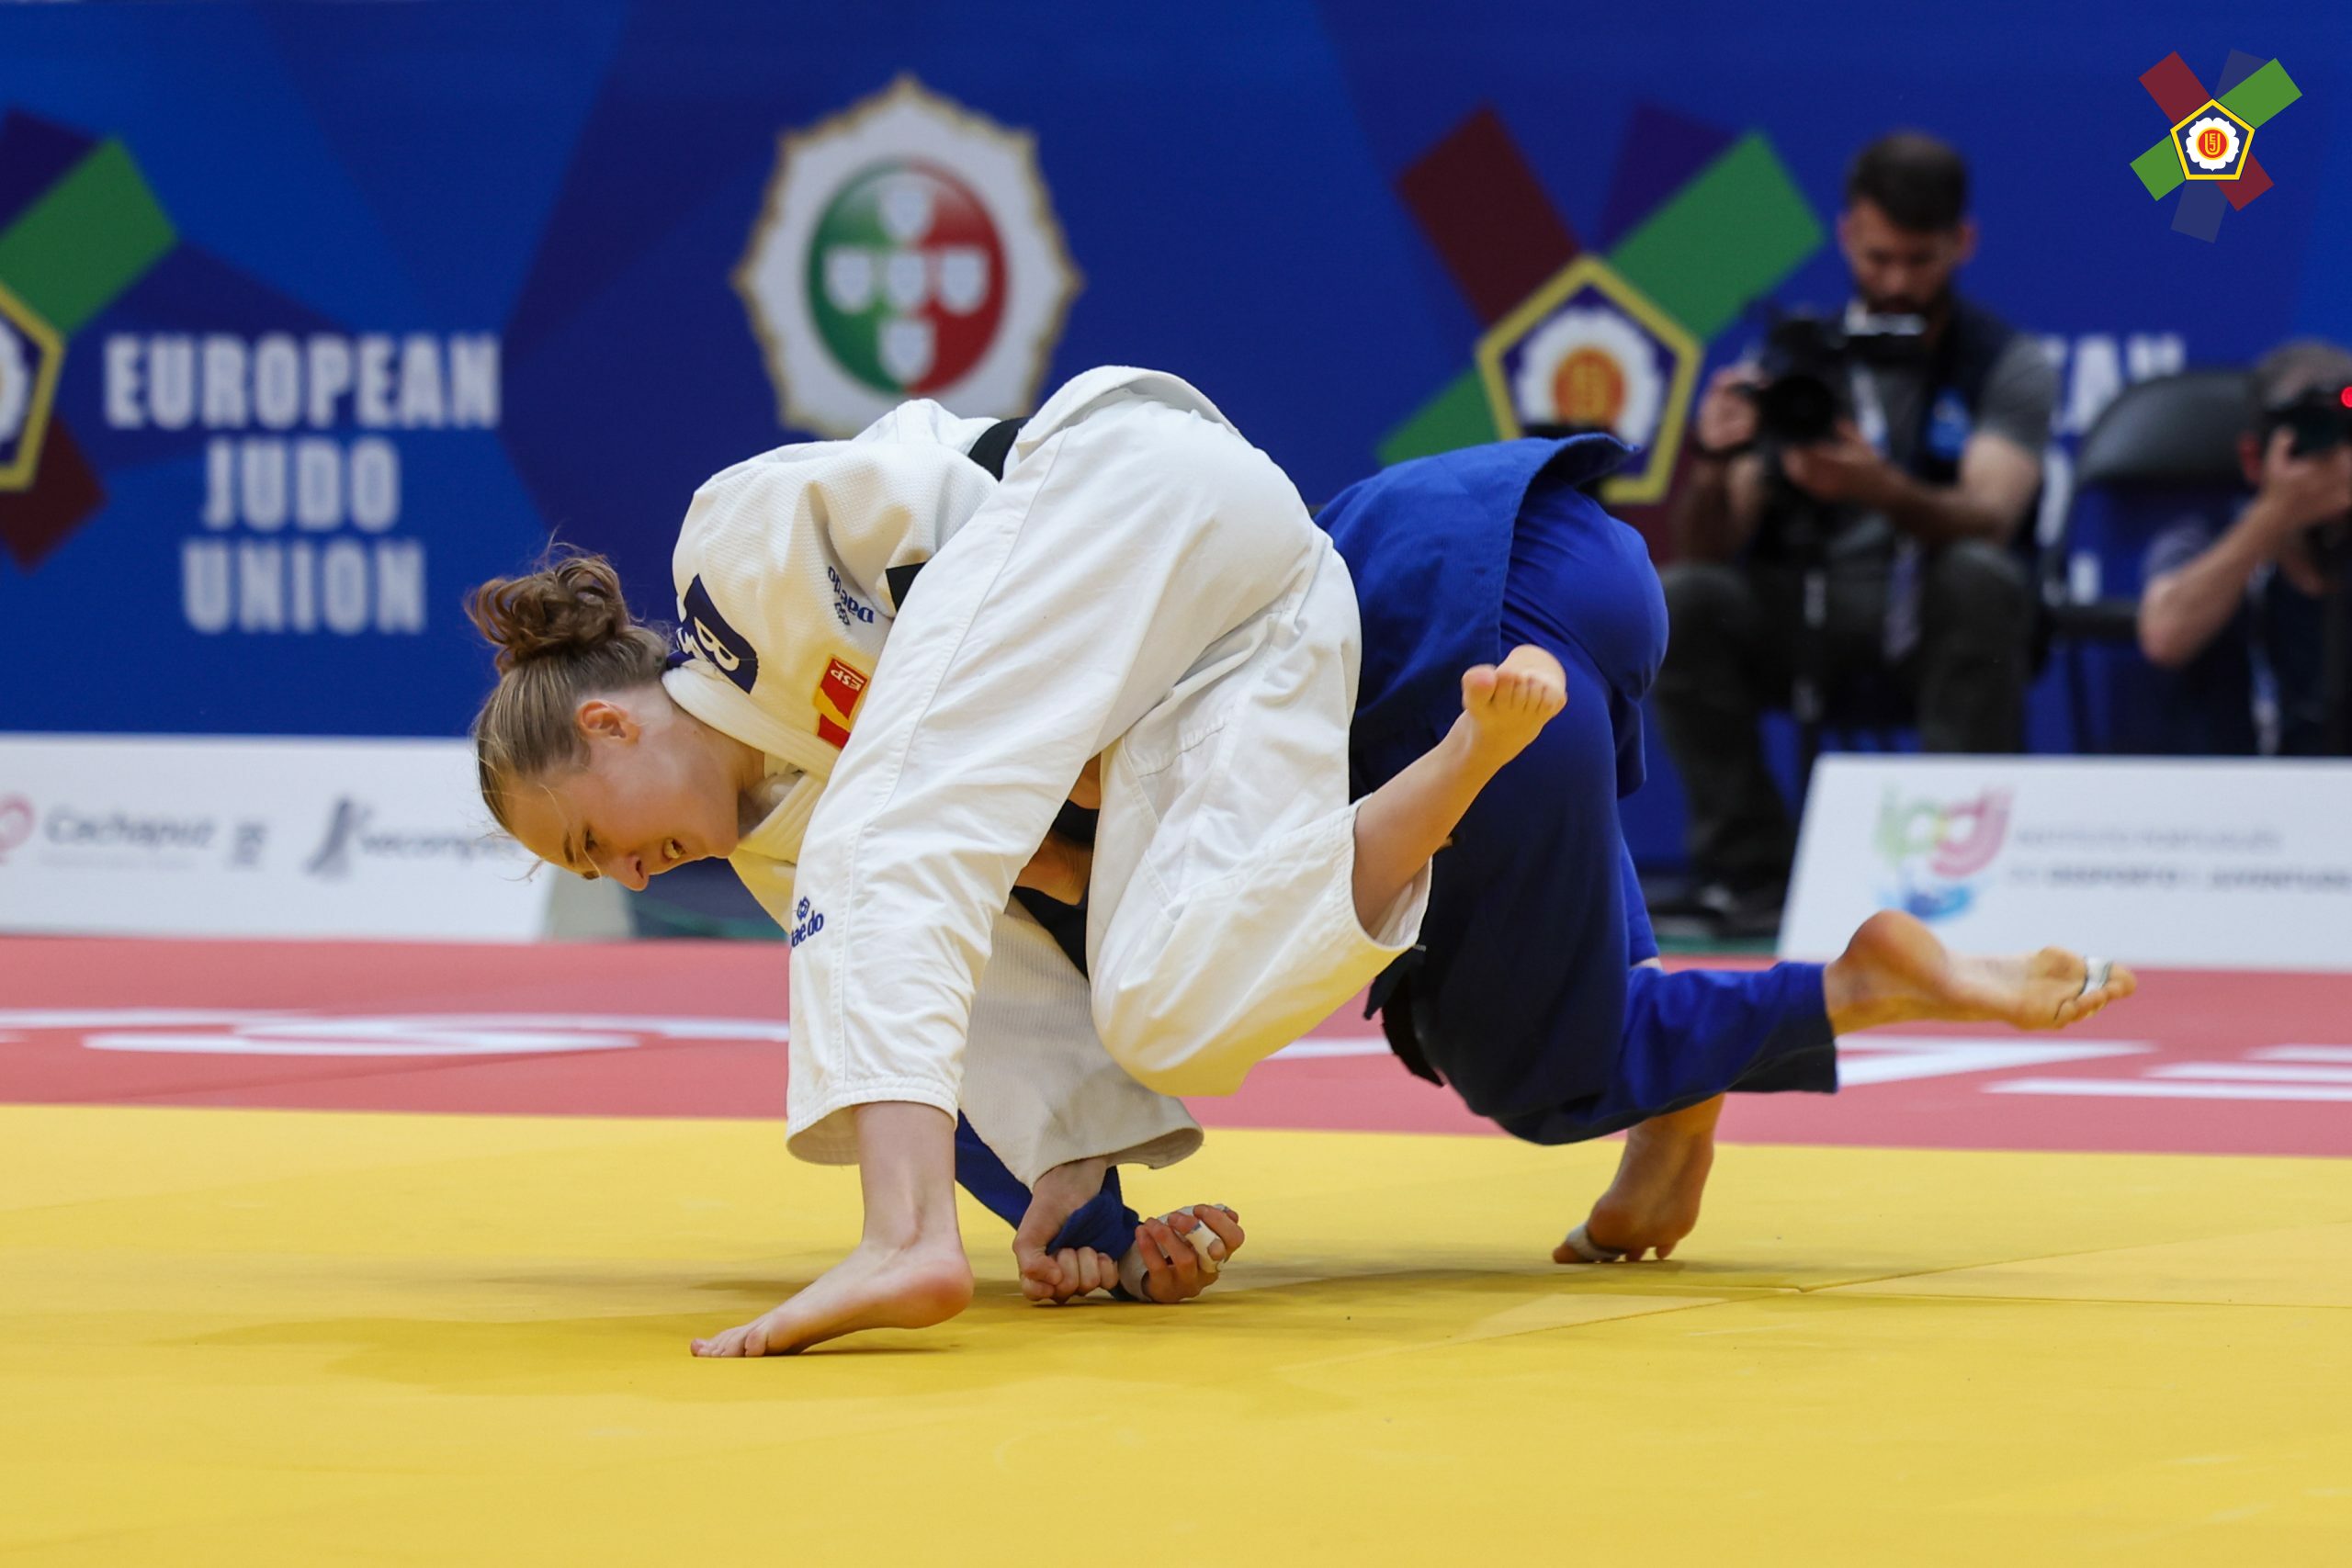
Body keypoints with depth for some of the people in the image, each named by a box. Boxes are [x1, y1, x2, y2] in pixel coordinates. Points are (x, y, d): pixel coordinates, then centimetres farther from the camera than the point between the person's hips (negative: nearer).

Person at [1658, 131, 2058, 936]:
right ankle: (1749, 873, -18)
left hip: (1936, 629, -2)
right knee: (1686, 599, -27)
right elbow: (1707, 547, -5)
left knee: (1982, 577, -35)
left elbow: (1986, 519, -21)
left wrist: (1880, 486, -43)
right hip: (1806, 628, 2)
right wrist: (1712, 462, -28)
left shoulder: (2009, 366, -2)